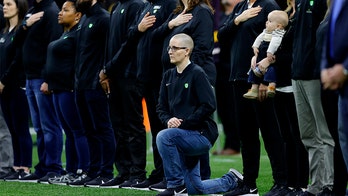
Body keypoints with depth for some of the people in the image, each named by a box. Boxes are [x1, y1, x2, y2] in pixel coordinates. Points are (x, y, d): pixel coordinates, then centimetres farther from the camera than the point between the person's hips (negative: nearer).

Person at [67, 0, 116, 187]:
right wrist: (77, 77, 17)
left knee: (102, 129, -4)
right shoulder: (84, 19, 18)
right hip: (81, 85, 9)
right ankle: (93, 171, 16)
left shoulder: (103, 19, -11)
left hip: (95, 85, -9)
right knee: (90, 130, 12)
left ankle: (106, 173, -2)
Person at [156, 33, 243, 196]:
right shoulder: (169, 76, 10)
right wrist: (168, 120, -11)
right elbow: (161, 107, 11)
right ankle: (232, 181, 33)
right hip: (184, 136, 8)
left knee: (164, 137, -32)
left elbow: (208, 106, -19)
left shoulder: (197, 74, -12)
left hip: (201, 134, -8)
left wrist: (184, 123, -21)